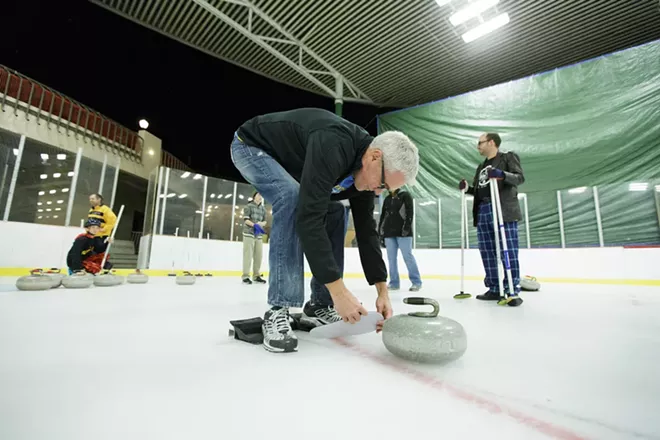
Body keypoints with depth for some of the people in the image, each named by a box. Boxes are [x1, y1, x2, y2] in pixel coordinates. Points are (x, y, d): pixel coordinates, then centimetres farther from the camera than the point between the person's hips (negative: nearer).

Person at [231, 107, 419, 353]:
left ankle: (319, 305, 1)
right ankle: (278, 310, -26)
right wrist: (337, 290, -41)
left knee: (334, 212, -5)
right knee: (293, 198, -35)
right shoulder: (332, 145, -39)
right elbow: (309, 217, -44)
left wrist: (382, 289, -11)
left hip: (292, 161, 8)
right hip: (251, 146, -7)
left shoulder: (365, 169, -12)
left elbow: (366, 229, -8)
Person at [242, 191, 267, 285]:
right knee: (248, 255, -7)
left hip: (259, 235, 5)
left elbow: (264, 221, 13)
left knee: (258, 256, 4)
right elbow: (245, 219, -10)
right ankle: (245, 276, -1)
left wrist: (260, 223, -9)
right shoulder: (249, 206, -2)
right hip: (249, 233, -5)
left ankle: (256, 275, 14)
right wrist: (254, 225, -22)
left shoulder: (263, 209, 13)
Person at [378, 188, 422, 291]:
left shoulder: (405, 195, 4)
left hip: (403, 232, -5)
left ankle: (416, 282, 3)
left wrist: (407, 227, -16)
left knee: (408, 256, -6)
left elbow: (409, 212, -6)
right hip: (389, 232, 5)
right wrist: (380, 231, 13)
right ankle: (394, 282, 10)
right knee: (391, 258, 3)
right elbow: (383, 215, 19)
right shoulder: (387, 199, 19)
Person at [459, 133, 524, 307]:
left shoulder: (508, 157, 6)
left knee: (508, 253, -6)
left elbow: (520, 177, -8)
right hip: (483, 212, 7)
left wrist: (502, 175, -25)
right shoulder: (481, 166, 24)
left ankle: (513, 291, 1)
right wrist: (467, 188, 5)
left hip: (504, 211, -7)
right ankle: (494, 289, 13)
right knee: (487, 253, 5)